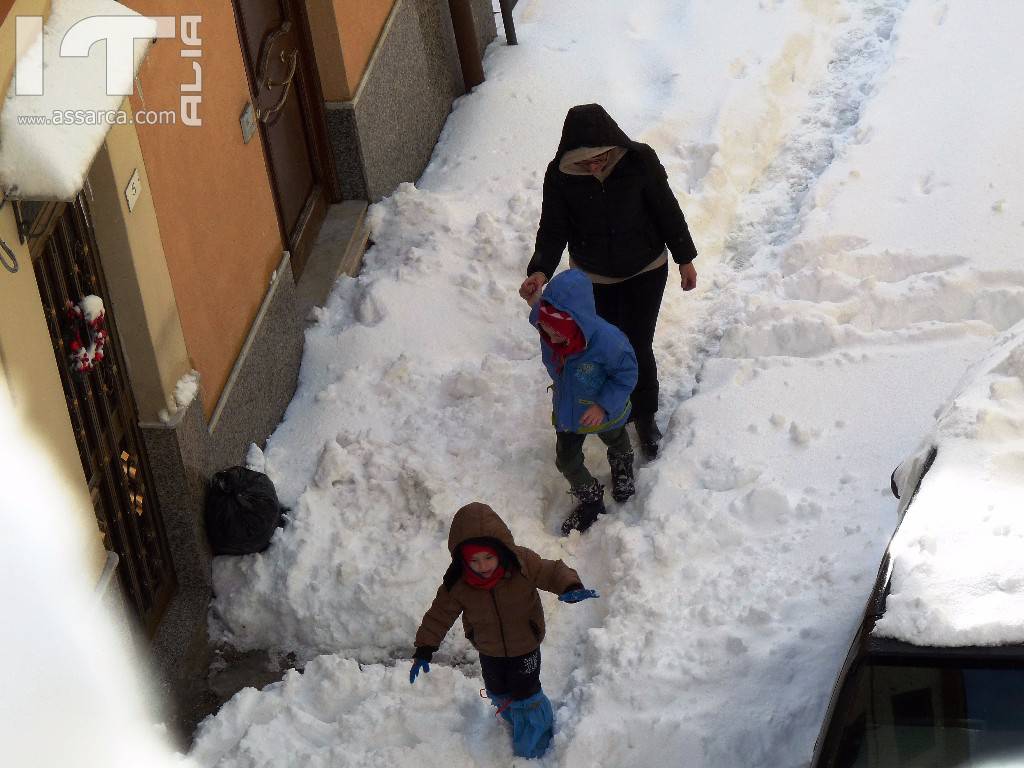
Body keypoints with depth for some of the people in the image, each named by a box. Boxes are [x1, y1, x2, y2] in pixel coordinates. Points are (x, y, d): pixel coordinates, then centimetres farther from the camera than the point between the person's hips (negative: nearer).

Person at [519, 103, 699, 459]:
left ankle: (645, 416, 28)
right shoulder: (560, 176, -22)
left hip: (645, 272, -2)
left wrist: (685, 259, -1)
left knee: (638, 347, 3)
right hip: (592, 279, 2)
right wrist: (540, 271, -34)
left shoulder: (640, 162, -25)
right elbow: (553, 230, -16)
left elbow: (667, 211, -11)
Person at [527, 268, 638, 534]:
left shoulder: (607, 341, -47)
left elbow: (626, 374, -30)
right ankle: (591, 500, 41)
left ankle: (622, 470, 66)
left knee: (616, 442, 31)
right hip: (566, 411, 3)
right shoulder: (547, 330, -31)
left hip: (604, 412, -3)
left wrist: (604, 406, -33)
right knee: (566, 460, 15)